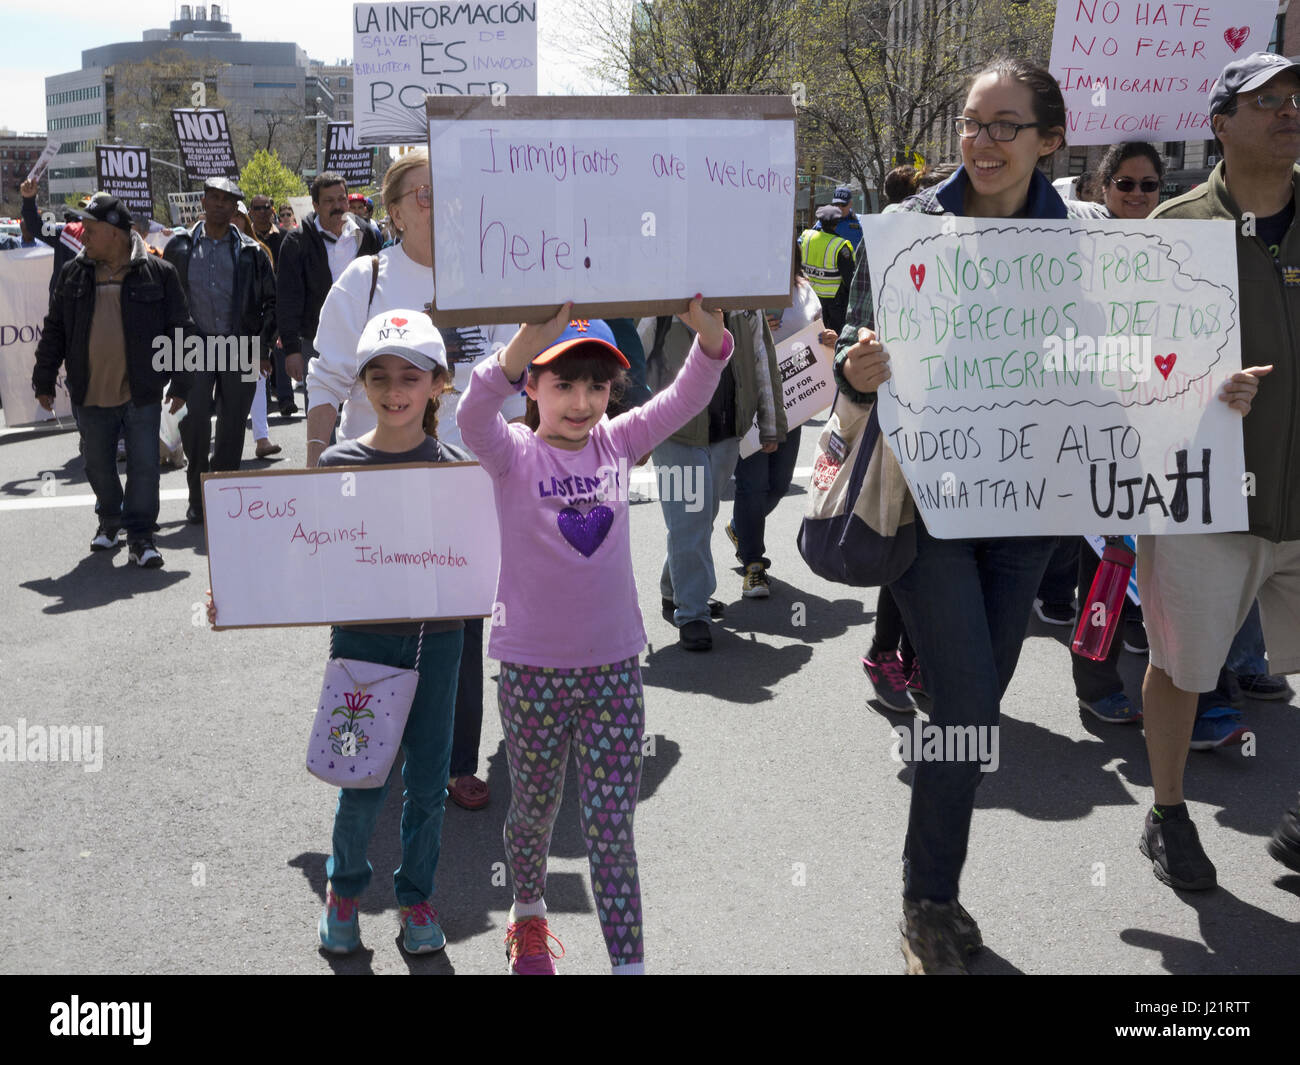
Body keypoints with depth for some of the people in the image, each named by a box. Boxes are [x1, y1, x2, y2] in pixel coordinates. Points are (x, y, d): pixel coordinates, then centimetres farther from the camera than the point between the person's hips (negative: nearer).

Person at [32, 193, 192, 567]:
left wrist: (180, 383, -2)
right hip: (90, 395, 4)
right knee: (99, 466, 15)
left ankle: (140, 535, 8)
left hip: (141, 395, -3)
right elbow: (54, 331, 12)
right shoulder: (73, 274, 6)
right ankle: (110, 519, 36)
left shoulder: (157, 273, -4)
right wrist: (44, 381, 11)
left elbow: (181, 330, 0)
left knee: (144, 467, -3)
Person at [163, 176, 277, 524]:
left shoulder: (250, 251, 5)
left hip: (239, 348, 0)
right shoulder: (180, 246, 7)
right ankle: (198, 499, 7)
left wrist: (263, 344, 1)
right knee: (195, 423, -5)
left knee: (233, 424, 5)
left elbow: (271, 301, 9)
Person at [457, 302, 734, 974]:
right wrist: (525, 342, -49)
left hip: (613, 666, 1)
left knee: (612, 827, 5)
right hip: (532, 667, -1)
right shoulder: (513, 454, -9)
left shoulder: (617, 443, 0)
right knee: (535, 810, 19)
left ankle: (628, 962, 14)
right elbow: (474, 416, -31)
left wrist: (707, 329, -33)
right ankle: (528, 914, 47)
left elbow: (686, 397, -12)